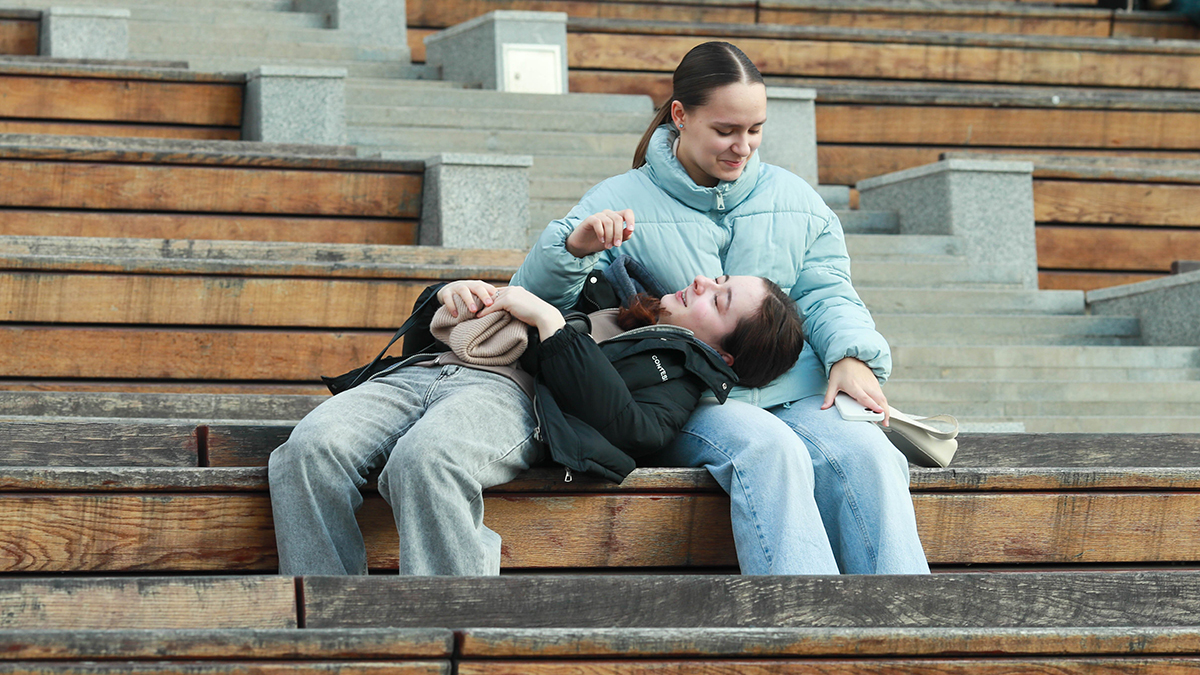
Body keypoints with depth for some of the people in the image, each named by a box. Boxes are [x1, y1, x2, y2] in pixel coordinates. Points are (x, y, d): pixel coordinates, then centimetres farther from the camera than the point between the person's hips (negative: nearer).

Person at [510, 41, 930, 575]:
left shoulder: (795, 199, 21)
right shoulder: (622, 202, 9)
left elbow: (826, 292, 14)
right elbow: (535, 295, 3)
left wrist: (852, 355, -9)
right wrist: (574, 248, -20)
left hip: (796, 395, 4)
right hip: (687, 405, -3)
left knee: (865, 453, -30)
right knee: (769, 452, -37)